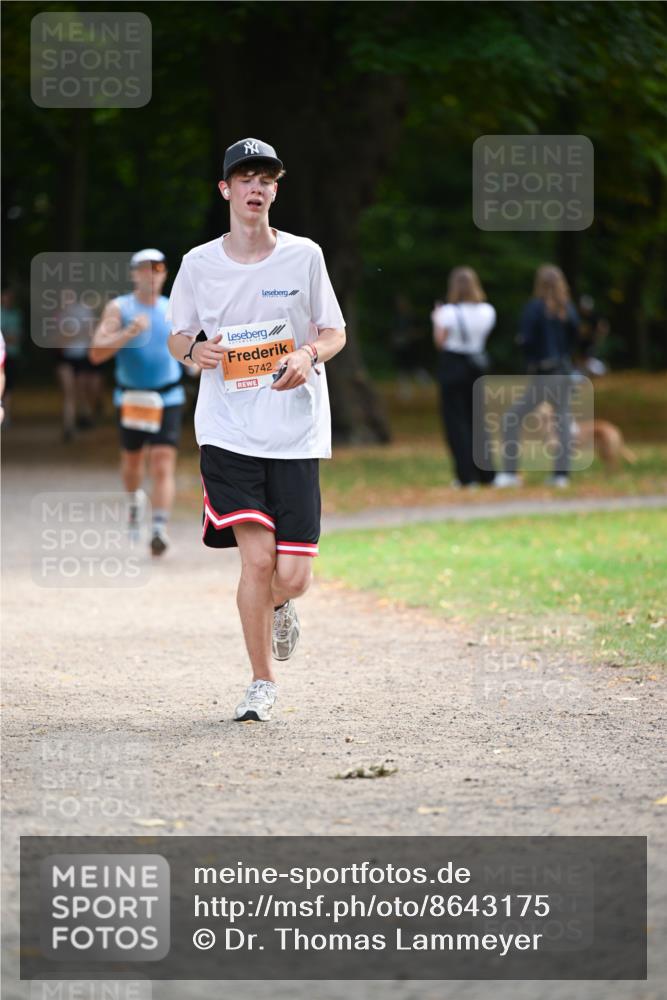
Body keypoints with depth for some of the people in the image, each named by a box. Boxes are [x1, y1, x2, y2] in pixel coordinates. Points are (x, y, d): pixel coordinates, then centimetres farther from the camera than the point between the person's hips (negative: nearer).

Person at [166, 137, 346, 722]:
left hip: (296, 432, 0)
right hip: (228, 431, 0)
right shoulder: (199, 263, 4)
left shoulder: (303, 256, 3)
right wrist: (194, 350, -9)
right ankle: (262, 684, 4)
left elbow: (336, 332, 10)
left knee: (291, 576, -5)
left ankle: (277, 606, 34)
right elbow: (177, 337, 14)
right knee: (257, 557, -13)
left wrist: (309, 355, -12)